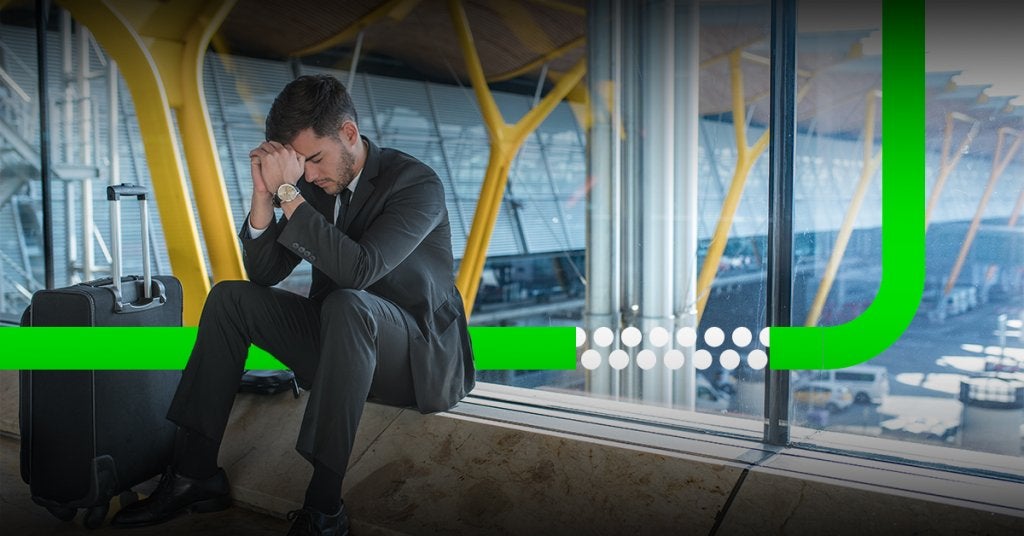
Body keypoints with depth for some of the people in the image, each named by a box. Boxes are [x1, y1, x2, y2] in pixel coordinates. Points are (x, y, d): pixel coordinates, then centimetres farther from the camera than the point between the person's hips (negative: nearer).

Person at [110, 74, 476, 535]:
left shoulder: (416, 183, -17)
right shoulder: (317, 184, 3)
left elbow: (357, 270, -32)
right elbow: (264, 273, 2)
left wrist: (289, 192, -30)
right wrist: (264, 193, -12)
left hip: (420, 358, -7)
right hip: (343, 341, 7)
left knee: (346, 304, -37)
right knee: (230, 297, -4)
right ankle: (194, 473, -4)